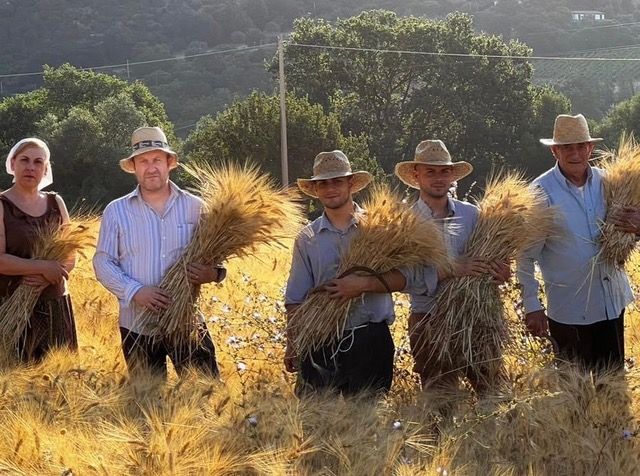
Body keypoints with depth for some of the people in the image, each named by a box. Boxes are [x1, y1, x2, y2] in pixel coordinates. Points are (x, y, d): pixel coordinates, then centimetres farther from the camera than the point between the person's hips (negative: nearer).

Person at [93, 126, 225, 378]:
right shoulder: (116, 211, 2)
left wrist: (213, 273, -18)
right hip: (137, 325, 1)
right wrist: (135, 291, -17)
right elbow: (103, 263, -1)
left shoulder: (194, 207, 2)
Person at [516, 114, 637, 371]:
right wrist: (532, 306, -8)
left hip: (612, 301, 4)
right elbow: (526, 254, -7)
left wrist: (636, 225, -12)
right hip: (569, 309, -4)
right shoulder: (541, 191, -11)